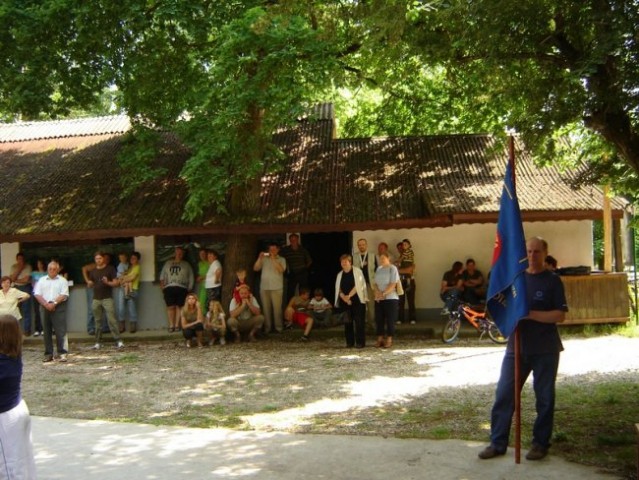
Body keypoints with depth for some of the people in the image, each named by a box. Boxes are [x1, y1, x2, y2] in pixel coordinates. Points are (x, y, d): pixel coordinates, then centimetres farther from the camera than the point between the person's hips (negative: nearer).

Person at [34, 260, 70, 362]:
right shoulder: (42, 280, 12)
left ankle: (62, 353, -8)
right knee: (47, 331, 6)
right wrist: (46, 304, -10)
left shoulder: (62, 280, 4)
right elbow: (37, 294, 4)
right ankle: (48, 354, 12)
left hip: (58, 307, -3)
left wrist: (54, 303, -16)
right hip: (45, 307, 3)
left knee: (61, 331, -8)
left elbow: (64, 295, -5)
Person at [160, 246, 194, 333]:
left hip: (181, 288, -1)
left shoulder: (186, 264, 16)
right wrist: (162, 284, 2)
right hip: (169, 288, 1)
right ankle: (171, 325, -1)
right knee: (170, 307, -5)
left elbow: (191, 278, 12)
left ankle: (177, 325, 0)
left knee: (179, 306, -5)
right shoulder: (168, 263, 20)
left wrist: (189, 288, 3)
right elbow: (162, 275, 18)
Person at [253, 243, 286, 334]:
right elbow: (255, 268, 4)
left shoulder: (281, 259, 8)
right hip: (264, 288, 2)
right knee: (266, 308, 2)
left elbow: (281, 270, -10)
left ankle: (278, 327, 0)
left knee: (277, 308, -7)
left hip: (276, 288, -2)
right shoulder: (264, 259, 12)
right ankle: (267, 328, 6)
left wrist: (273, 259, -11)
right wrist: (260, 258, -6)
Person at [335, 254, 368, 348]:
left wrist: (349, 296, -14)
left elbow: (358, 286, -10)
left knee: (359, 322, -6)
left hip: (357, 300, -4)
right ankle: (349, 342, 13)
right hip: (345, 302, 5)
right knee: (347, 322, 5)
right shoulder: (340, 275, 12)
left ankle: (360, 342, -1)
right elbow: (338, 289, 6)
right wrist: (344, 298, -10)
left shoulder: (357, 271, -2)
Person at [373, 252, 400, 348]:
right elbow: (375, 283, 11)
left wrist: (383, 294, -17)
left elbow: (393, 284, -11)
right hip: (378, 299, 6)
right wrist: (377, 292, -8)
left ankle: (389, 340, 3)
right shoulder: (378, 269, 14)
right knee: (379, 319, 4)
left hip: (390, 298, -5)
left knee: (390, 320, -3)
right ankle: (380, 339, 10)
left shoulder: (392, 268, -3)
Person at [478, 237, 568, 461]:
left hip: (545, 349, -3)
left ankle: (540, 443, 21)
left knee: (544, 398, 7)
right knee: (503, 395, 1)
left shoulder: (552, 280, -2)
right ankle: (497, 443, 10)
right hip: (516, 346, 3)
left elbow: (560, 315, -10)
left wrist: (530, 314, -19)